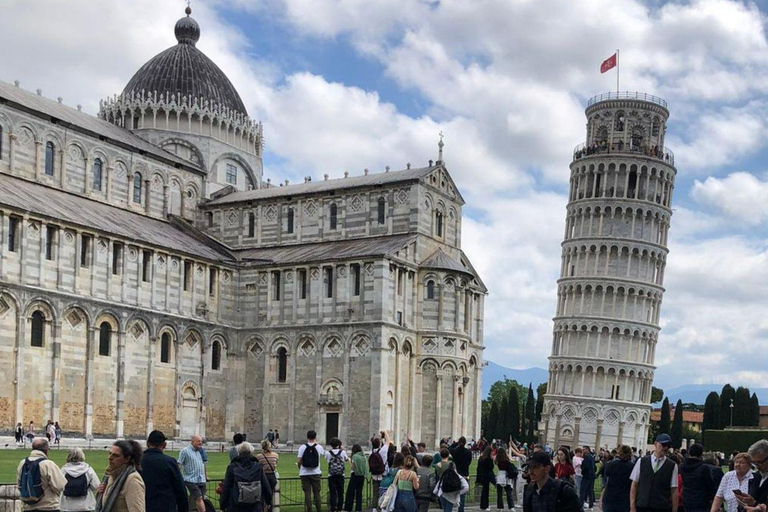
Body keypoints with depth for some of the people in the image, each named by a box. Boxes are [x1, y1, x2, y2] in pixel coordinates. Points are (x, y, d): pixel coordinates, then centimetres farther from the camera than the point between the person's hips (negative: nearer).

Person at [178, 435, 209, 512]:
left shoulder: (201, 451, 16)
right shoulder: (185, 451, -3)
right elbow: (179, 465, -6)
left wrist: (206, 476, 25)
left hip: (201, 481, 6)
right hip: (191, 480, -6)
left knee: (201, 499, 4)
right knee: (199, 498, -14)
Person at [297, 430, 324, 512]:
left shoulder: (302, 447, -7)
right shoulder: (319, 447, -2)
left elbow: (298, 461, -10)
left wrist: (300, 469, 8)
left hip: (305, 473, -1)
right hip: (316, 473, 1)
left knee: (307, 493, 3)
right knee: (317, 492, 9)